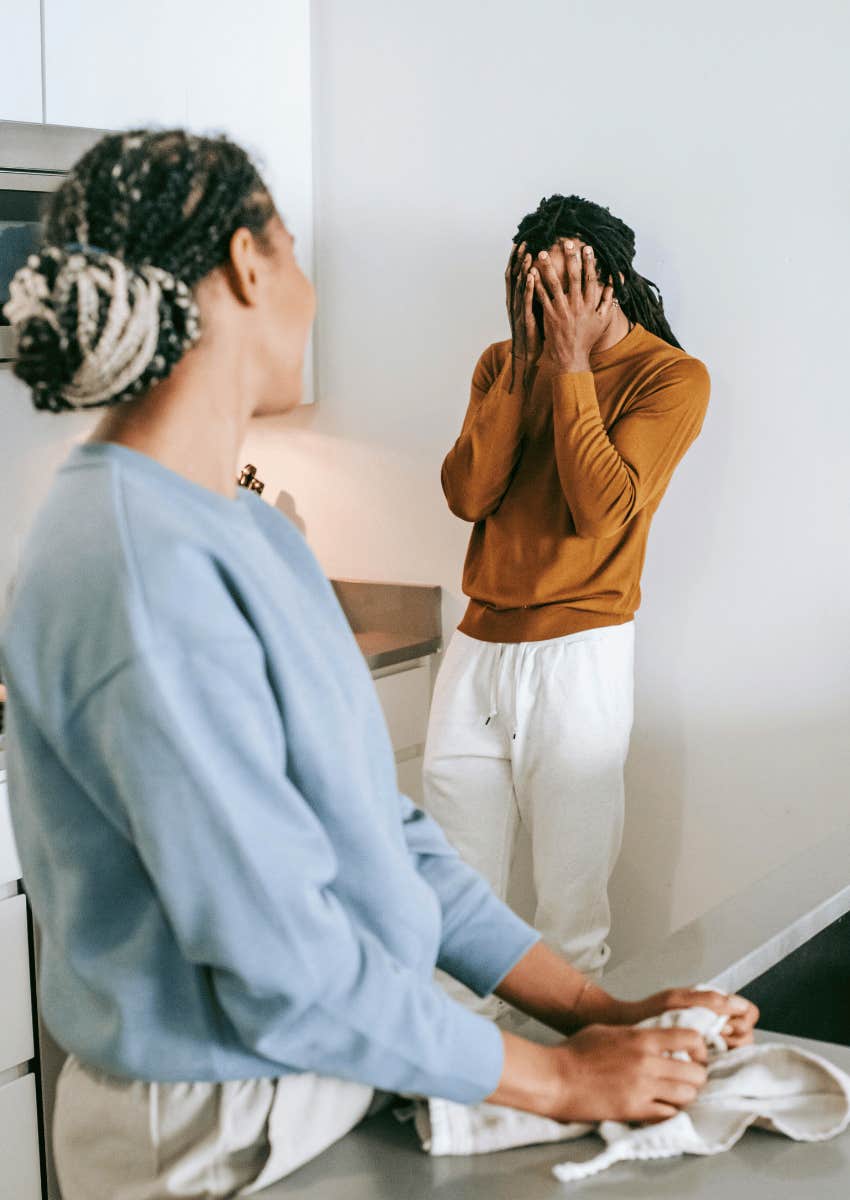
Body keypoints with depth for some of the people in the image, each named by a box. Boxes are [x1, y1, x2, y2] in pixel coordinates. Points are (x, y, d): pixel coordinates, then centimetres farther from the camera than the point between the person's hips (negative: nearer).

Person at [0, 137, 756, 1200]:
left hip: (334, 1072, 8)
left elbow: (374, 826, 7)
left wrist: (594, 1010, 1)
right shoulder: (145, 576, -25)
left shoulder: (252, 531, 6)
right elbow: (283, 965, -24)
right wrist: (556, 1079, -13)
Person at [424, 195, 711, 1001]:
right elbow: (466, 494, -3)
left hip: (575, 655, -5)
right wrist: (526, 360, -6)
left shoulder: (670, 376, -4)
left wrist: (571, 363, -13)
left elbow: (604, 508, -18)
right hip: (477, 643, 5)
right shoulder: (505, 365, 11)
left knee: (571, 900, 0)